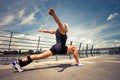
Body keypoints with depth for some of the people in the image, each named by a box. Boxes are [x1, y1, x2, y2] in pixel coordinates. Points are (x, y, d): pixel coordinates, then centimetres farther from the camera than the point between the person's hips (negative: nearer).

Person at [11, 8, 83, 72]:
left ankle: (18, 62, -6)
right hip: (61, 49, -7)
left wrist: (41, 30, 48)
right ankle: (77, 63, 8)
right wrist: (53, 14, -43)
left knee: (39, 56, 0)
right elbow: (59, 23, -24)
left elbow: (48, 31, 30)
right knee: (74, 47, 11)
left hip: (55, 48, 8)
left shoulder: (57, 31, 20)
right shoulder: (62, 29, -2)